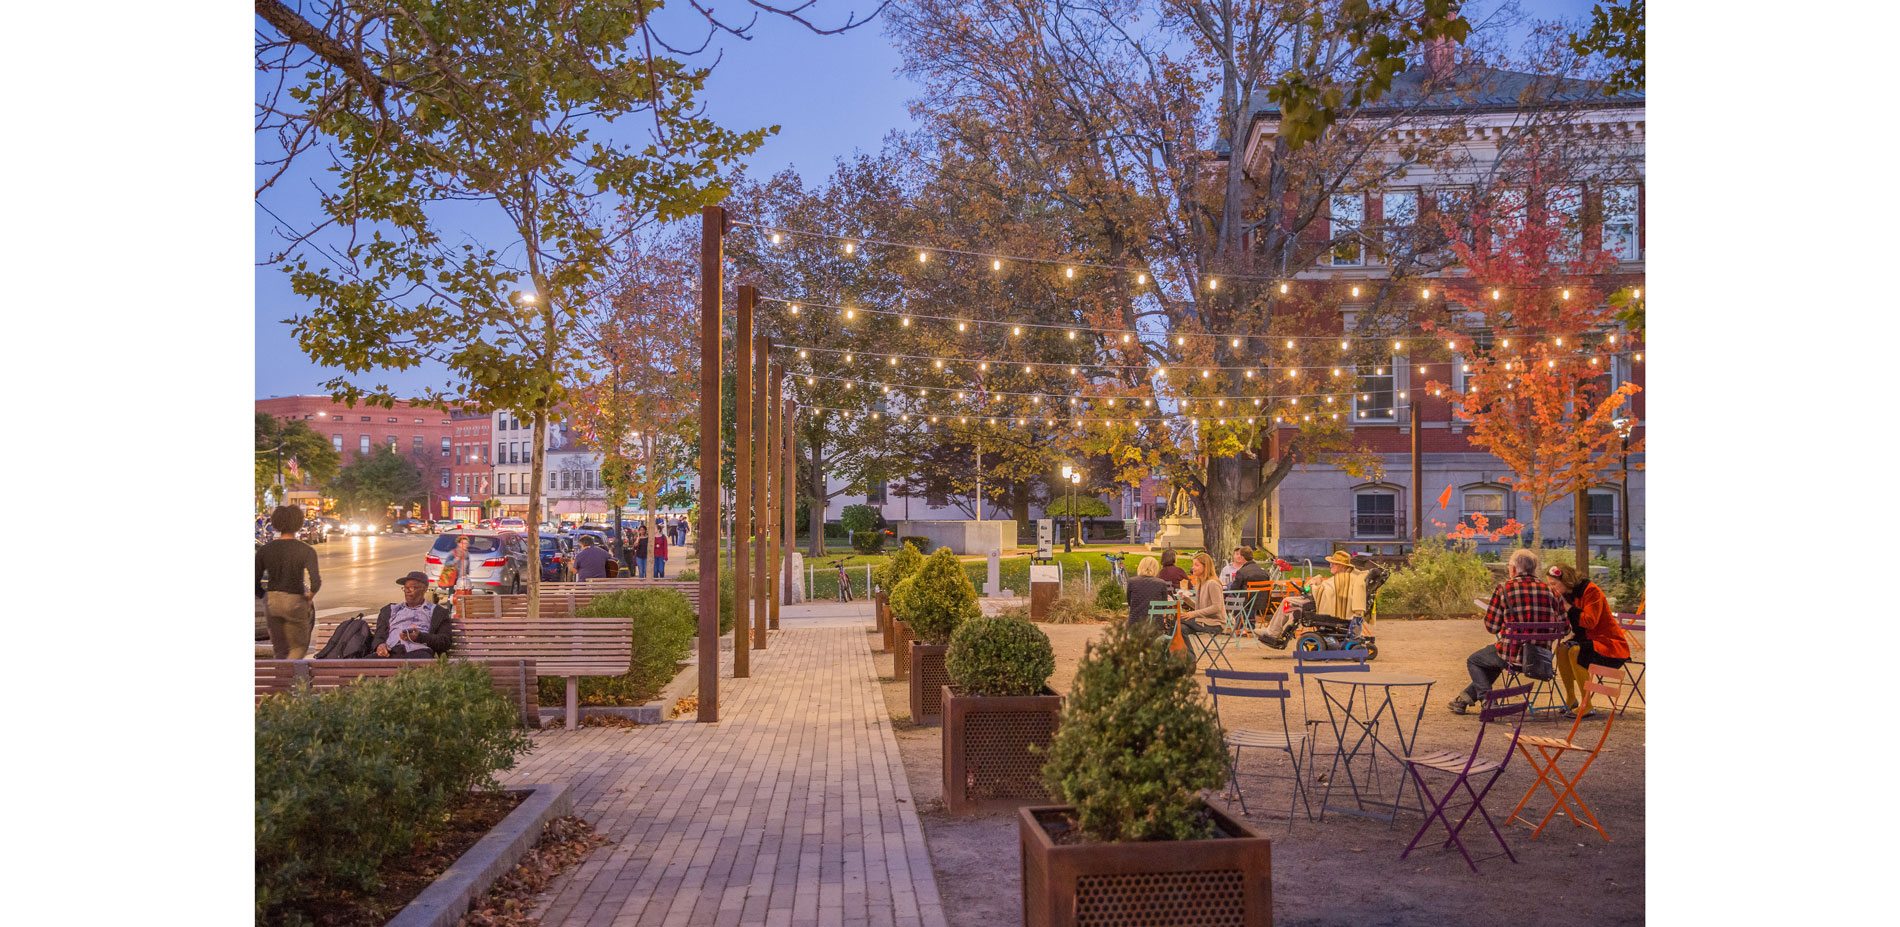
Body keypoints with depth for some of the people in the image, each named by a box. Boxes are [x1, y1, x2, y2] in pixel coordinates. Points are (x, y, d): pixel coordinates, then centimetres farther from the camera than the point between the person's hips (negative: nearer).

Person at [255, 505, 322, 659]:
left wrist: (265, 596, 16)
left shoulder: (264, 550, -1)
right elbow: (315, 582, -20)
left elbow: (255, 583, 0)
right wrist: (310, 597, -2)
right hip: (295, 603, -3)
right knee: (299, 647, 12)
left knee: (281, 650, 17)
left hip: (272, 603, 3)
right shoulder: (307, 551, -11)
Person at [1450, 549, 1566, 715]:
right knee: (1496, 661, 35)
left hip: (1513, 656, -5)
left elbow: (1491, 627, -4)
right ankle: (1466, 696, 43)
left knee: (1473, 661, 24)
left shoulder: (1504, 589, -8)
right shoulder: (1550, 592, 3)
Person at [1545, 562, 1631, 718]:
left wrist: (1567, 606, -23)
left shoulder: (1591, 591, -18)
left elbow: (1589, 621, -27)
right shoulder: (1568, 594, 7)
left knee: (1575, 651, -30)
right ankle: (1571, 700, -5)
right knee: (1561, 649, -16)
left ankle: (1586, 706, -24)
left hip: (1610, 644, -8)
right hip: (1587, 640, 8)